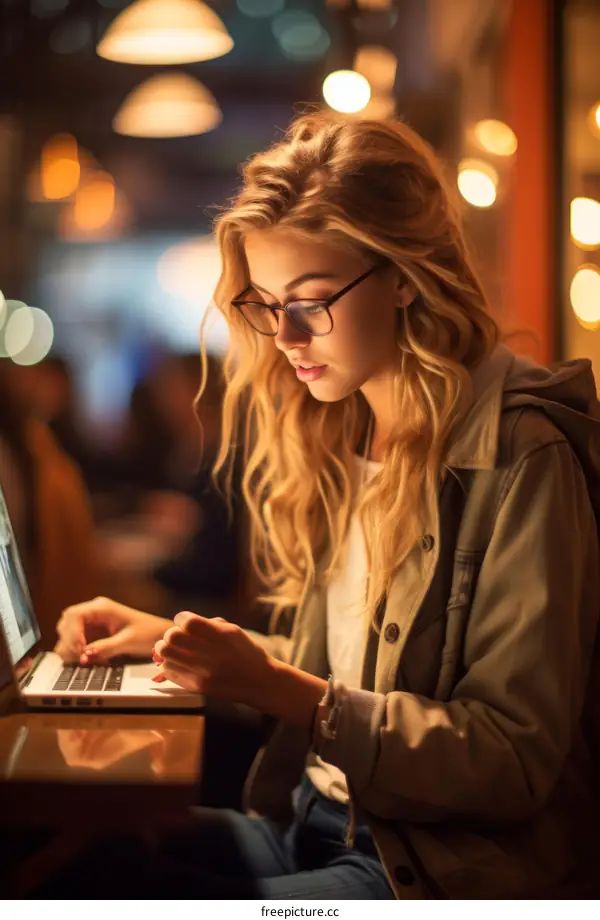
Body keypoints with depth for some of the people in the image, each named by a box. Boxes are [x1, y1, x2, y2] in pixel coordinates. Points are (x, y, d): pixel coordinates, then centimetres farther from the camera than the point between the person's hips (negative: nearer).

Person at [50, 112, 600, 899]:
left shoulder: (518, 456, -15)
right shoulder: (342, 434, 9)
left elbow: (515, 761, -16)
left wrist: (281, 690, -22)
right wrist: (175, 641, 7)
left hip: (445, 864, -7)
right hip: (313, 821, 7)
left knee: (88, 876, -24)